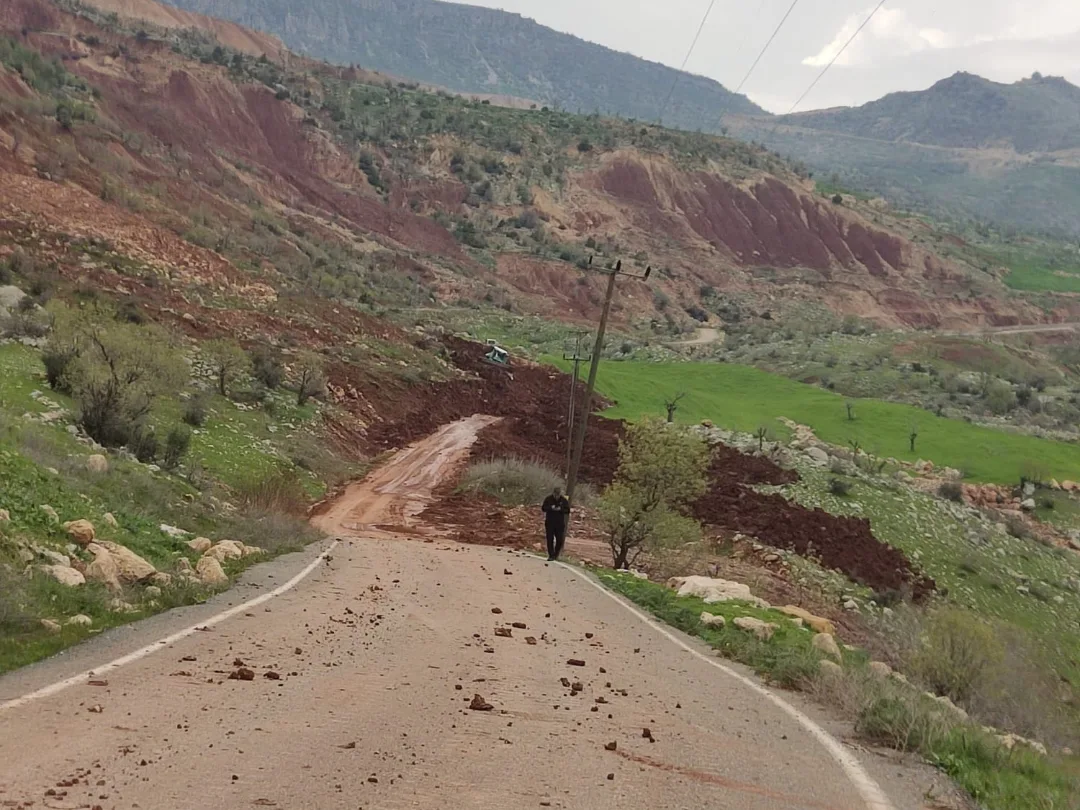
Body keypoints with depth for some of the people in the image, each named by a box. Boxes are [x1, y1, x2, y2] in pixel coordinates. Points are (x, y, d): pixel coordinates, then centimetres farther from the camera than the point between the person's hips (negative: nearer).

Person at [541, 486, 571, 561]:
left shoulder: (564, 500, 0)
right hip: (549, 523, 0)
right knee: (550, 539, -1)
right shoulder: (548, 499, -1)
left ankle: (556, 554, 23)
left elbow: (567, 510, -2)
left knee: (560, 540, 2)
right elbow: (543, 508, -2)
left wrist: (560, 509, -20)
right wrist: (551, 508, -20)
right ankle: (551, 555, 5)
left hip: (560, 523, 0)